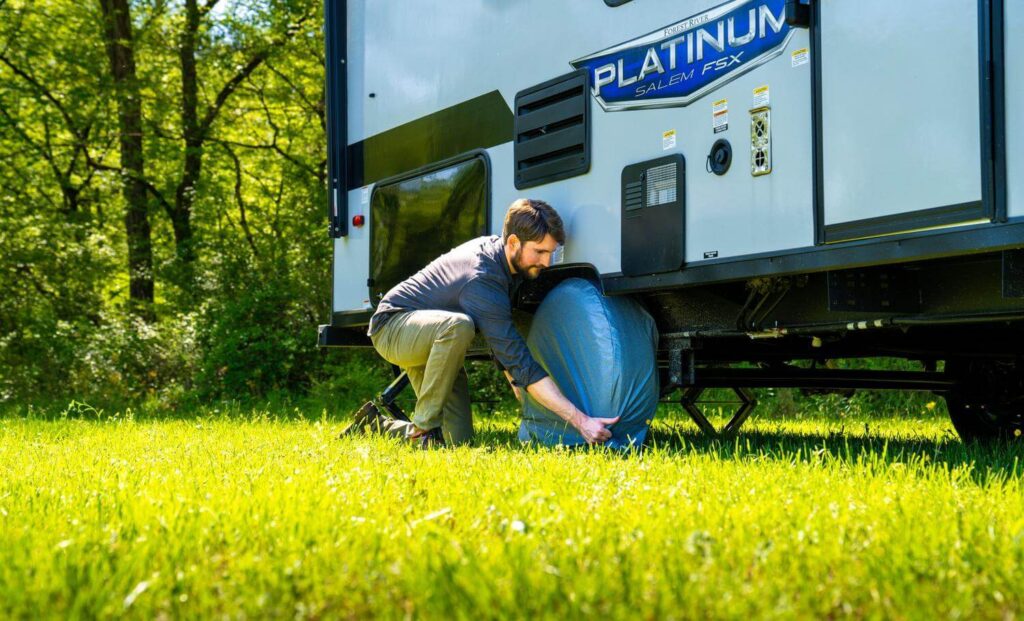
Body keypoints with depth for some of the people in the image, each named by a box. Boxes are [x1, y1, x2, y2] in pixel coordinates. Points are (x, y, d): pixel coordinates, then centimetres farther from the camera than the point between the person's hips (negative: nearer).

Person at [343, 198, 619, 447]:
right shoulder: (481, 282, -33)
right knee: (458, 325, -41)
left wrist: (520, 390, 2)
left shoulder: (494, 249, -7)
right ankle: (424, 427, -24)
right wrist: (580, 420, -39)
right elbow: (520, 363, -36)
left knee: (458, 440, -3)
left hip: (431, 339, 9)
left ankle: (377, 423, 19)